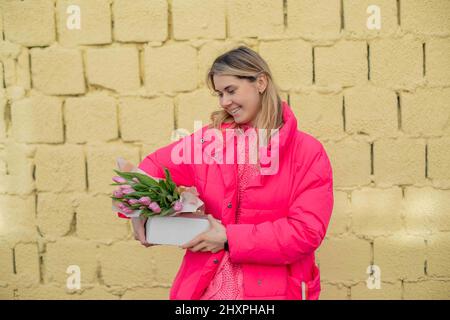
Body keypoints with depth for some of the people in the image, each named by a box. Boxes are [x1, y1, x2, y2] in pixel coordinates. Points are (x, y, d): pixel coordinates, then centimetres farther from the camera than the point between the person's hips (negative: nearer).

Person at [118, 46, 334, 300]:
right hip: (205, 287, 3)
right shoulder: (210, 138, 3)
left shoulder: (309, 152, -7)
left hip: (272, 290, -2)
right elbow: (155, 165, 14)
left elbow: (307, 231, -14)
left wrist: (230, 238, -16)